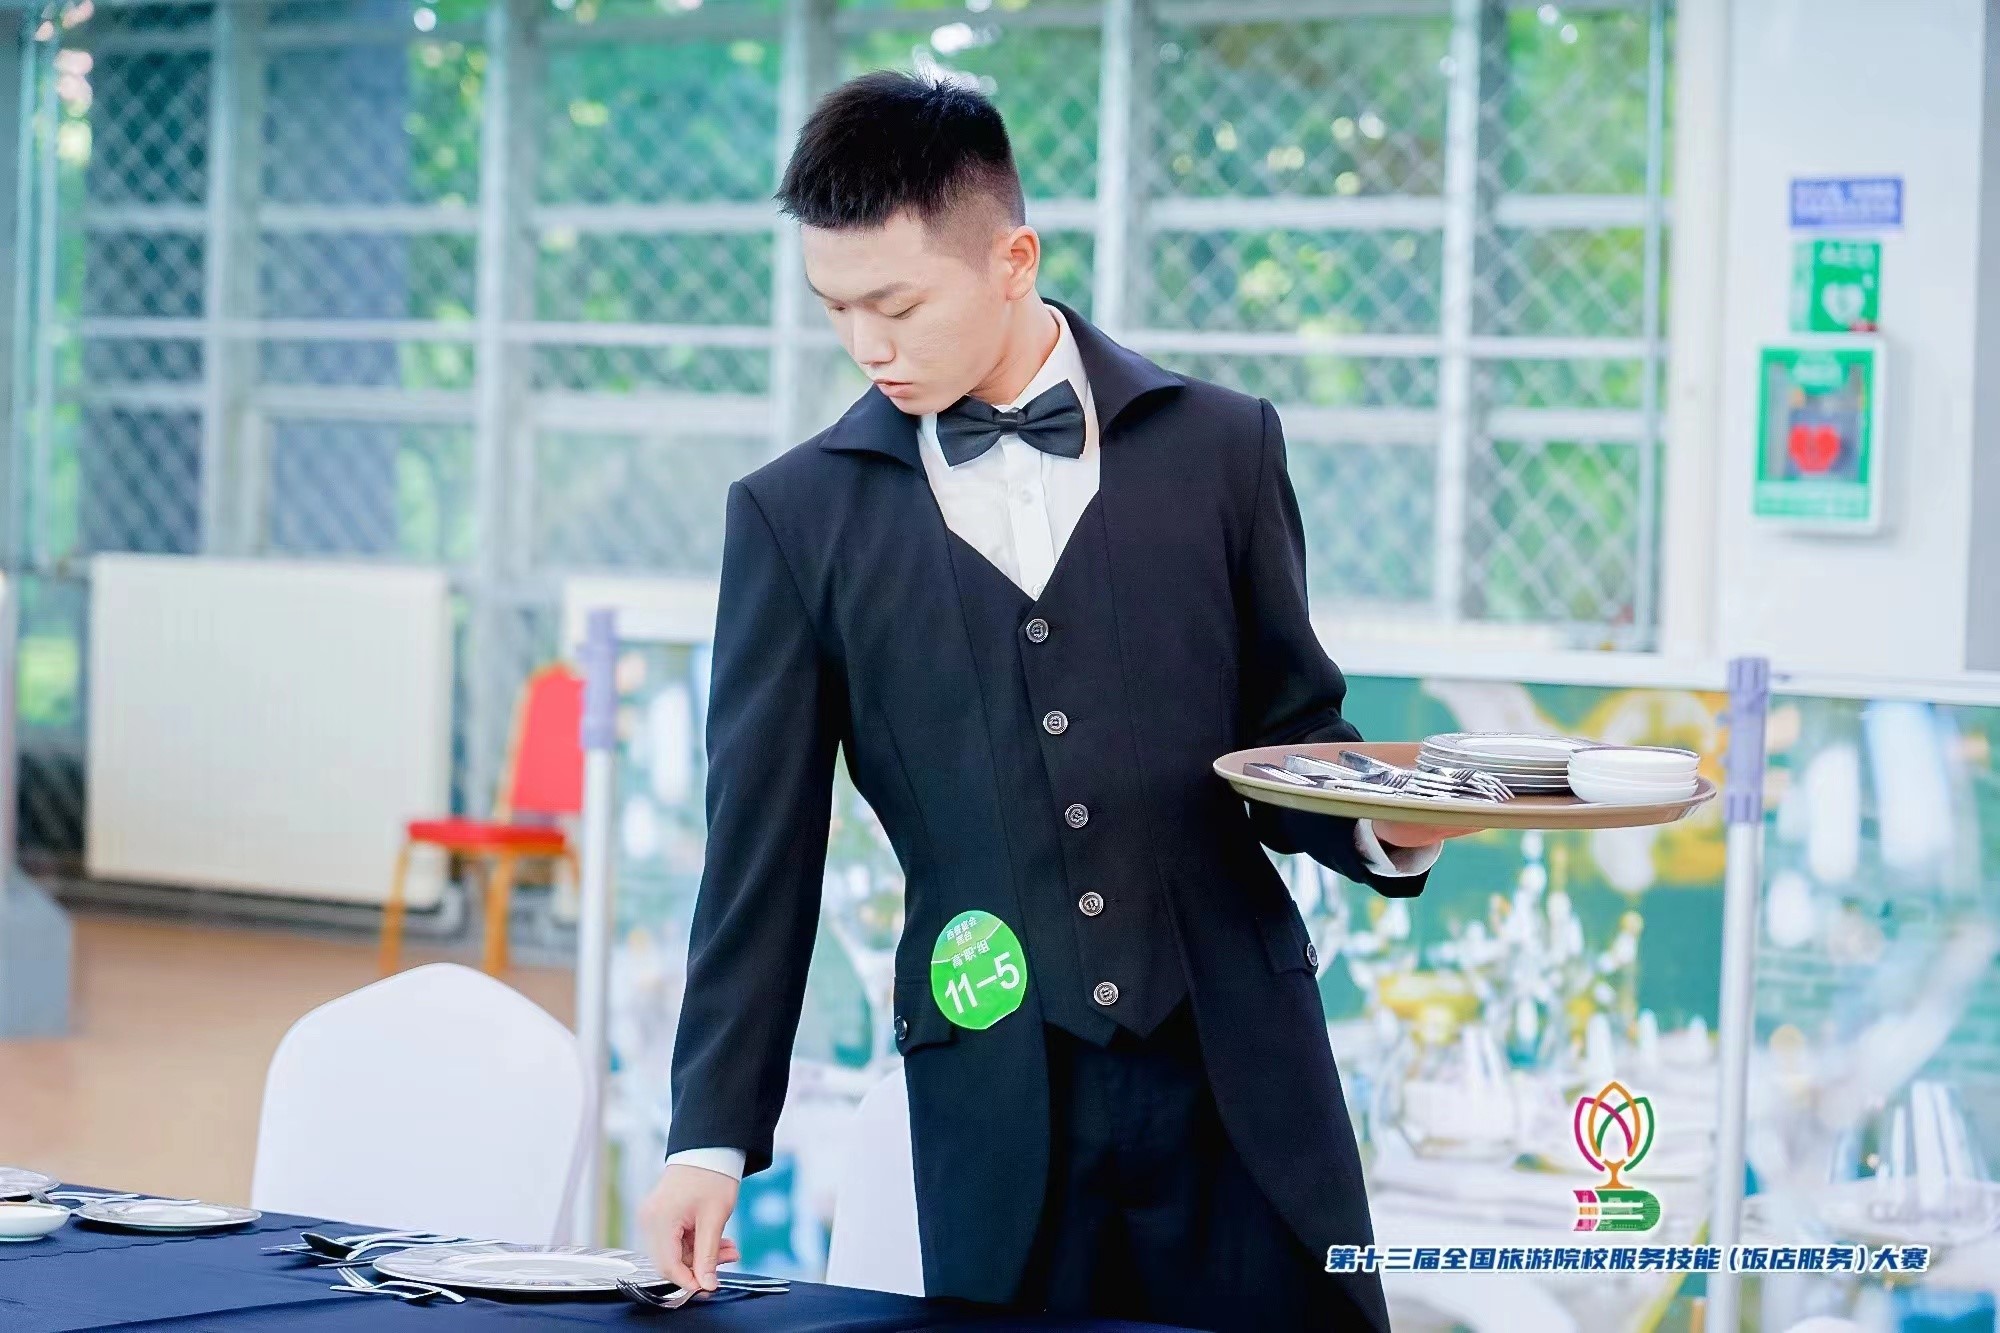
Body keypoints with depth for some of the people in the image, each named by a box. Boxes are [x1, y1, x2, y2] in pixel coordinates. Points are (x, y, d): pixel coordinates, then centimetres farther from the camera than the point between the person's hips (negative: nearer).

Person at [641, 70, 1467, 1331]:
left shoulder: (1220, 446, 4)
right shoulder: (798, 514, 4)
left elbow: (1291, 726, 11)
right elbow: (764, 849, 4)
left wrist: (1385, 826, -11)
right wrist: (713, 1136, 0)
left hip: (1238, 1068, 0)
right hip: (996, 1103, 0)